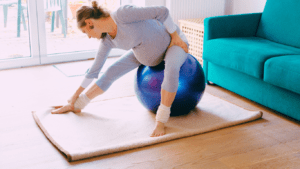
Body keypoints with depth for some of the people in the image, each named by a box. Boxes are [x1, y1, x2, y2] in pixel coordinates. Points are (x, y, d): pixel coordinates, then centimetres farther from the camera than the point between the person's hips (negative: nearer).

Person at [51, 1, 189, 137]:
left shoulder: (122, 14, -35)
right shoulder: (106, 40, -11)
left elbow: (162, 11, -31)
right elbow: (95, 68, 1)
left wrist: (175, 36, -22)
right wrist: (76, 94, 7)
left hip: (174, 41, -6)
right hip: (147, 50, 6)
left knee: (171, 68, -40)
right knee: (111, 72, 1)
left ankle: (160, 121, -33)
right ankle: (76, 105, 12)